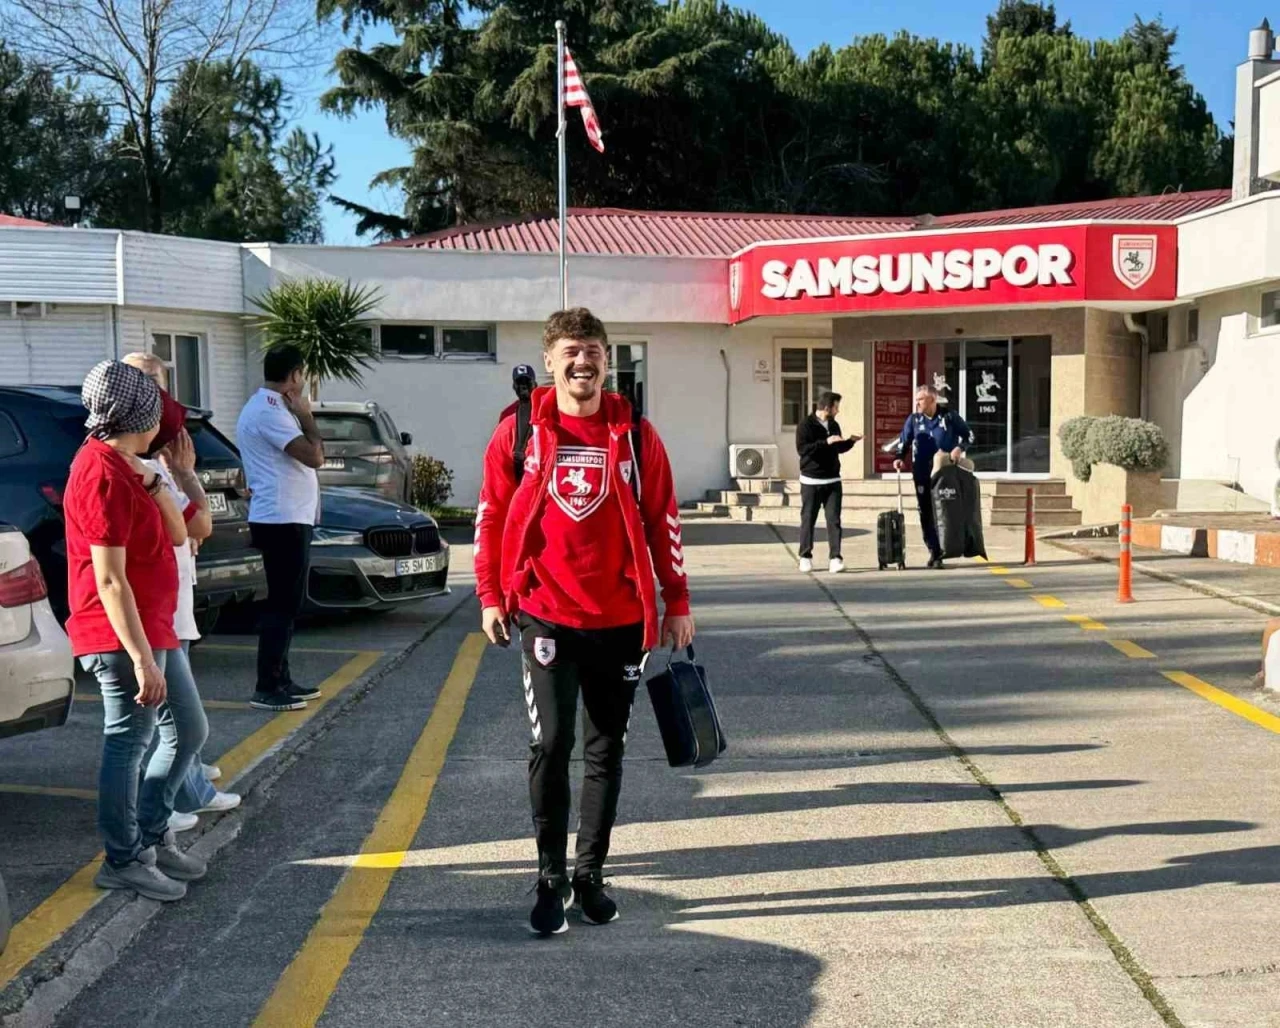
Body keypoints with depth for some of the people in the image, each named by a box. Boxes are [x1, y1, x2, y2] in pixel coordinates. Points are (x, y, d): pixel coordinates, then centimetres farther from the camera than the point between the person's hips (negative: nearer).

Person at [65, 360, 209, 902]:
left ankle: (151, 837, 27)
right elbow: (109, 581, -23)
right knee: (127, 745, 1)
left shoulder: (121, 467, 12)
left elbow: (176, 534, 10)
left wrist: (150, 479, 0)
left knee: (188, 730, 16)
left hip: (151, 632, 10)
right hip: (124, 638, -10)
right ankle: (124, 861, 13)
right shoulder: (104, 476, -19)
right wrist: (141, 658, -24)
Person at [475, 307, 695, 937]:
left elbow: (663, 521, 5)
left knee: (606, 750, 10)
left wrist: (677, 604, 5)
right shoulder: (519, 431, 0)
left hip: (622, 619, 2)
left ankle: (590, 873, 25)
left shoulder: (635, 435, 1)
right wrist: (490, 596, 3)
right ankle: (551, 878, 11)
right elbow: (491, 516, 6)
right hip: (545, 616, -1)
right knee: (551, 745, -5)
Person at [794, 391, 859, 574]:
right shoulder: (806, 425, -8)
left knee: (834, 520, -3)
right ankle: (805, 557, 15)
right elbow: (802, 448, -20)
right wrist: (825, 442, -24)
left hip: (833, 481, 5)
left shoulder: (834, 425, 12)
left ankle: (835, 558, -4)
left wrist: (851, 442, 6)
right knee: (808, 520, 3)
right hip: (811, 481, -5)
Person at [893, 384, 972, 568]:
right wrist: (900, 458, -6)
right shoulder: (913, 419, 5)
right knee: (926, 513, 1)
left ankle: (941, 550, 5)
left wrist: (960, 448, -10)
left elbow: (968, 435, 8)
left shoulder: (949, 416, -1)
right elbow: (904, 442, 11)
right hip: (923, 475, 2)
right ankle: (934, 551, 11)